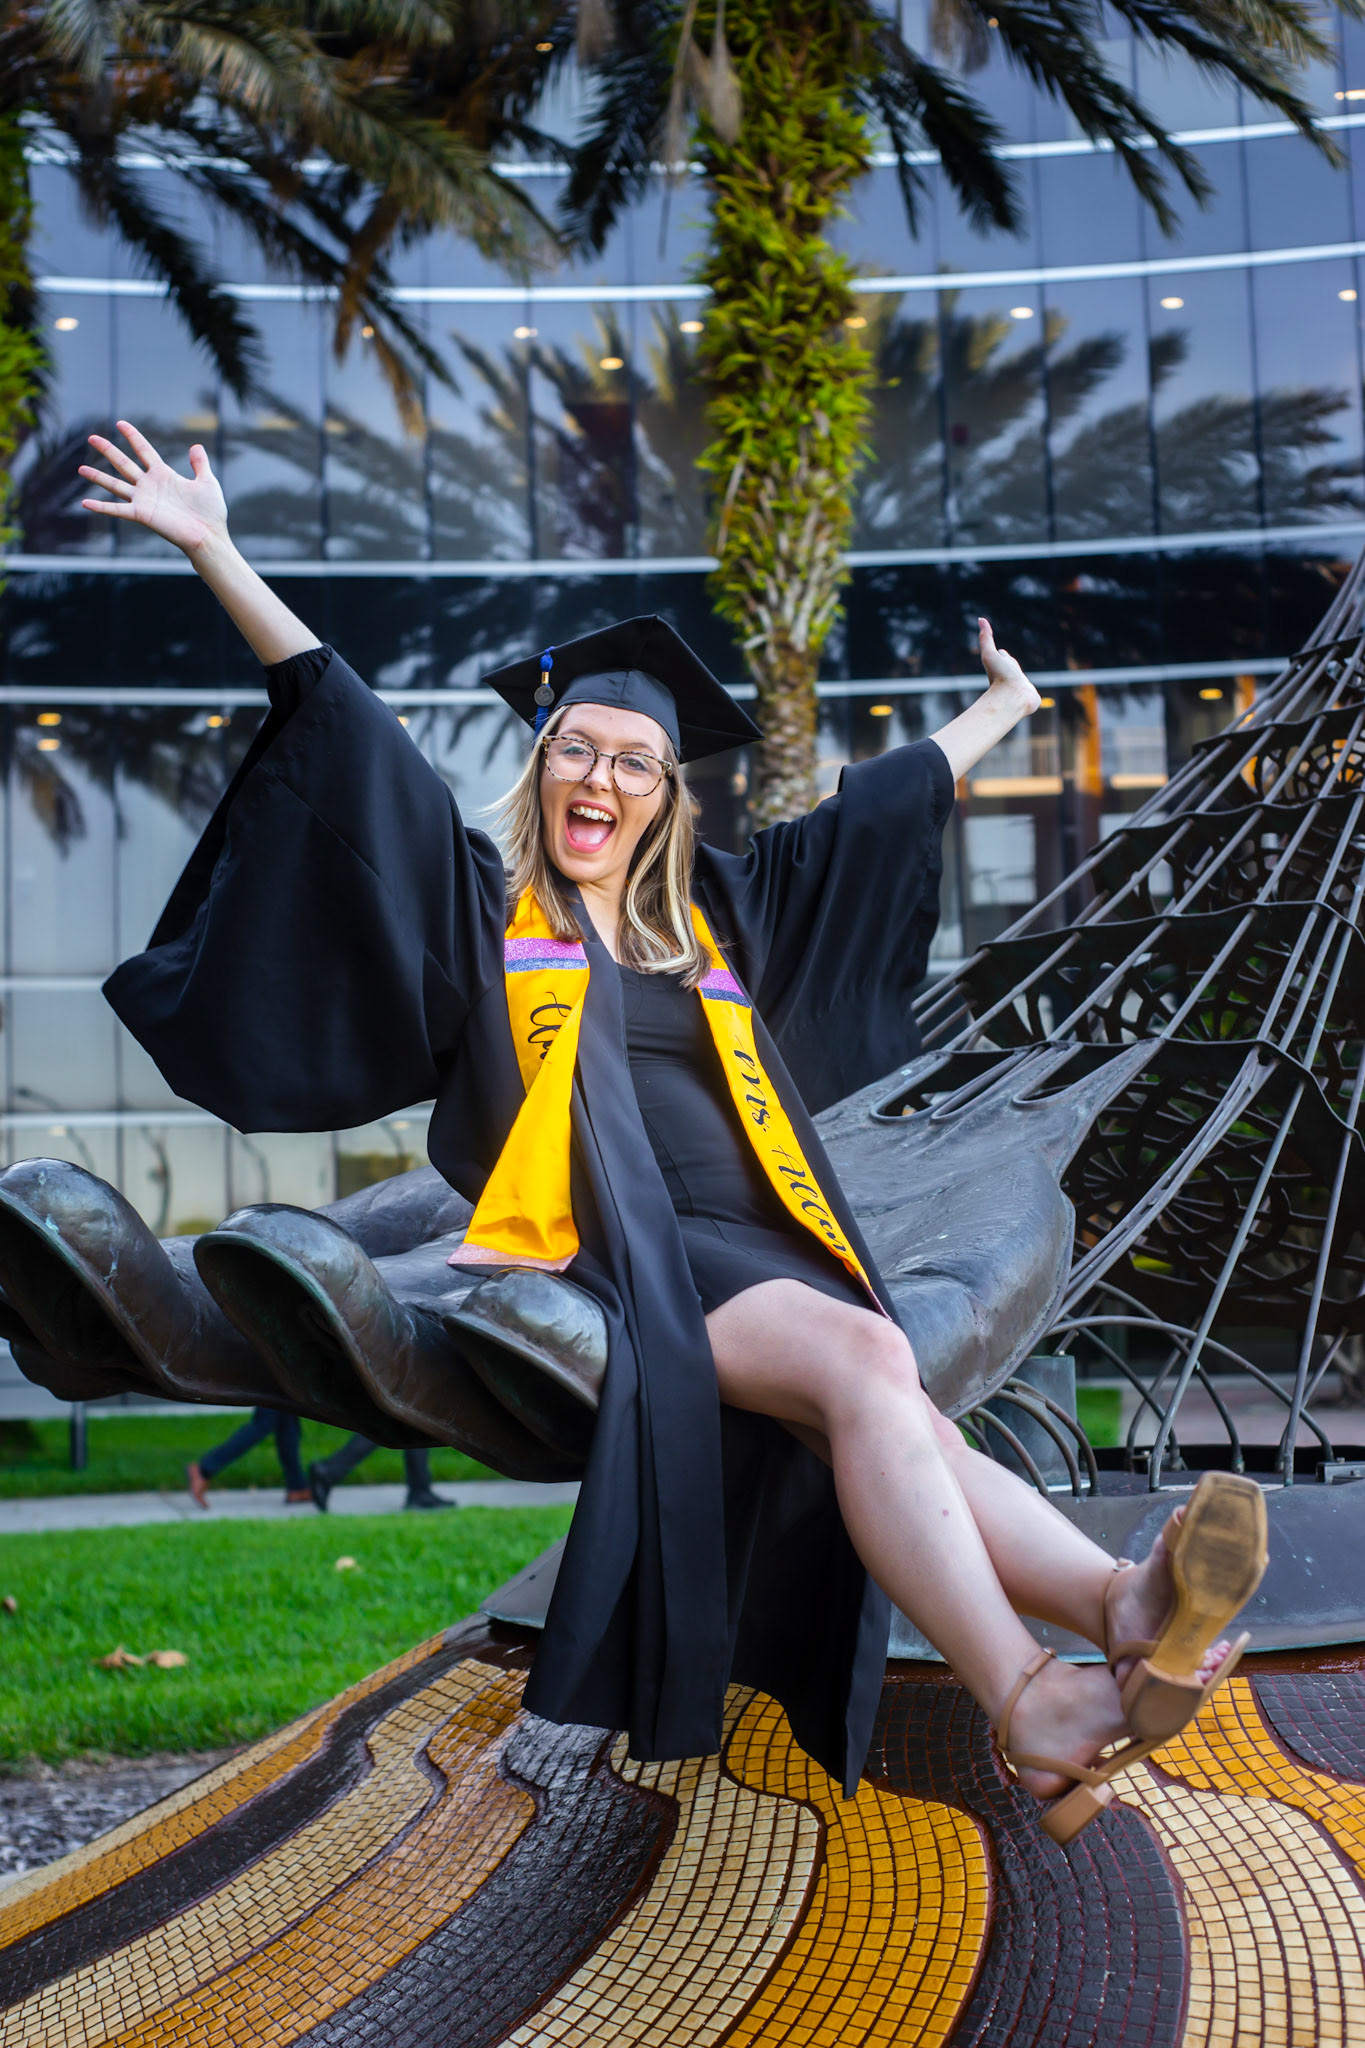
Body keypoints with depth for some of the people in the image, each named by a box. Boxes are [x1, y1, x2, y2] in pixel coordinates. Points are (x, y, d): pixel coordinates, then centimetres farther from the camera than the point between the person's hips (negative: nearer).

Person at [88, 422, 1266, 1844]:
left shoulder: (718, 916, 27)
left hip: (759, 1248, 5)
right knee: (867, 1362, -33)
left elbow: (876, 810, 38)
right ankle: (1029, 1710, -49)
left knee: (908, 1434, -27)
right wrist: (215, 554, 1)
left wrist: (1004, 710, 50)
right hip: (617, 1253, -4)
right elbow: (354, 749, 8)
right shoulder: (483, 903, 15)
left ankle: (1122, 1608, -54)